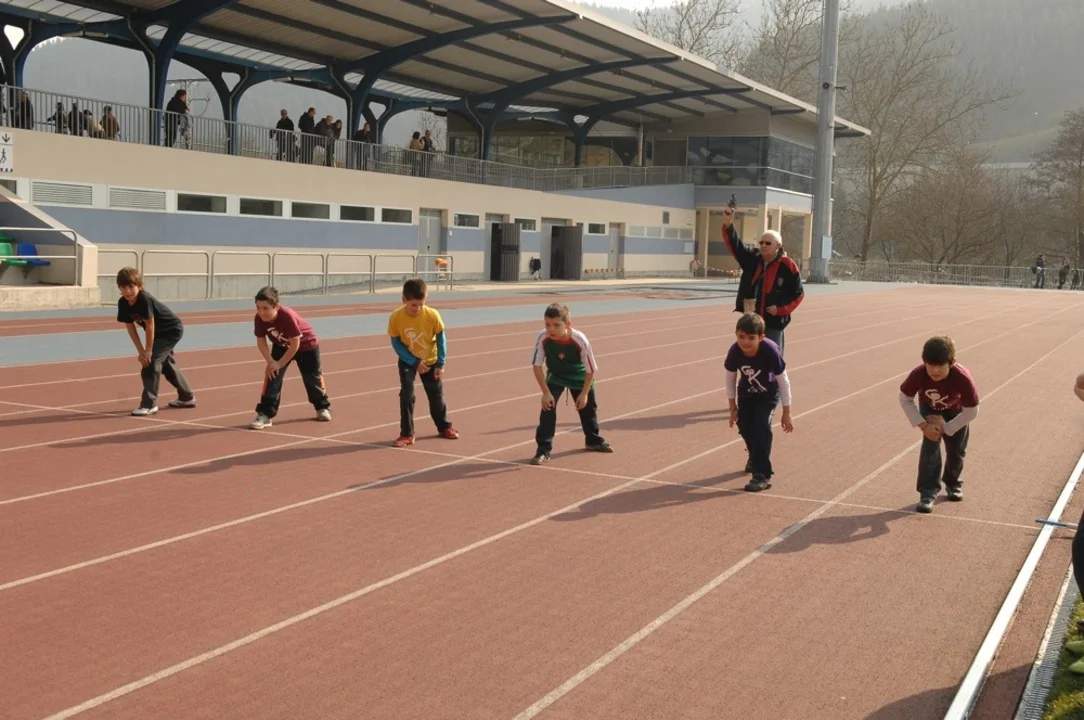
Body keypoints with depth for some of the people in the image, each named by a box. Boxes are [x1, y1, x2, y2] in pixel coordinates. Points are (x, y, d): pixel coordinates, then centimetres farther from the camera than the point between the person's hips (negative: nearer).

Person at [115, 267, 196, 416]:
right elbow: (131, 327, -7)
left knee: (151, 361, -18)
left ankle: (149, 404, -15)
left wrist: (148, 350, -22)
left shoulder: (145, 299, -34)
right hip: (160, 333, 9)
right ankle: (187, 398, 38)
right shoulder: (123, 303, -13)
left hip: (172, 330, -9)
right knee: (167, 364, 21)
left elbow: (150, 326, -29)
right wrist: (140, 351, -12)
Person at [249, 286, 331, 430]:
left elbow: (295, 345, -33)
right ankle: (265, 414, -13)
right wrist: (270, 361, -28)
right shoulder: (260, 318, -28)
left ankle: (323, 407, 35)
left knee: (312, 377, 10)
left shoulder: (287, 316, -42)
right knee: (272, 375, -14)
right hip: (282, 346, 4)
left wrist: (279, 364, -28)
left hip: (306, 344, -4)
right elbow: (261, 341, -15)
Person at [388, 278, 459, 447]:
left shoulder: (432, 315, -26)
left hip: (430, 360, 1)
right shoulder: (396, 318, -26)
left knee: (436, 395, 11)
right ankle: (407, 434, -4)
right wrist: (415, 362, -20)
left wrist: (441, 364, -13)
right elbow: (396, 343, -16)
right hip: (408, 362, -1)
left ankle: (444, 427, 32)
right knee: (406, 395, -12)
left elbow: (441, 338, -12)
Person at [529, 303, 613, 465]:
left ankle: (594, 440, 43)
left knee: (588, 408, 16)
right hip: (555, 376, 0)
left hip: (579, 377, 0)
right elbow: (536, 366, -22)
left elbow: (590, 370, -23)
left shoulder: (580, 340, -37)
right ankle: (544, 450, -13)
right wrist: (546, 392, -24)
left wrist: (584, 393, -17)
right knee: (548, 406, -19)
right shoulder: (542, 339, -34)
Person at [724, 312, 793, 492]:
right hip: (746, 392, 4)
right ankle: (756, 457, 38)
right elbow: (730, 379, -11)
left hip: (769, 392, -3)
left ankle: (763, 474, -13)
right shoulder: (734, 352, -31)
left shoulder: (770, 351, -39)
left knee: (761, 425, -20)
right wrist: (733, 408, -2)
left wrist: (786, 414, -17)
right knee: (744, 425, 5)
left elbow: (783, 381, -25)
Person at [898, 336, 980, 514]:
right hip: (929, 409, 0)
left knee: (956, 450, 6)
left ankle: (952, 483, 34)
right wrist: (923, 425, -24)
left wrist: (947, 428, -24)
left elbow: (972, 411, -28)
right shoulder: (918, 374, -38)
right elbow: (904, 399, -19)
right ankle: (928, 491, -10)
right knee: (930, 447, -14)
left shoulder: (963, 378, -42)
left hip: (956, 412, 0)